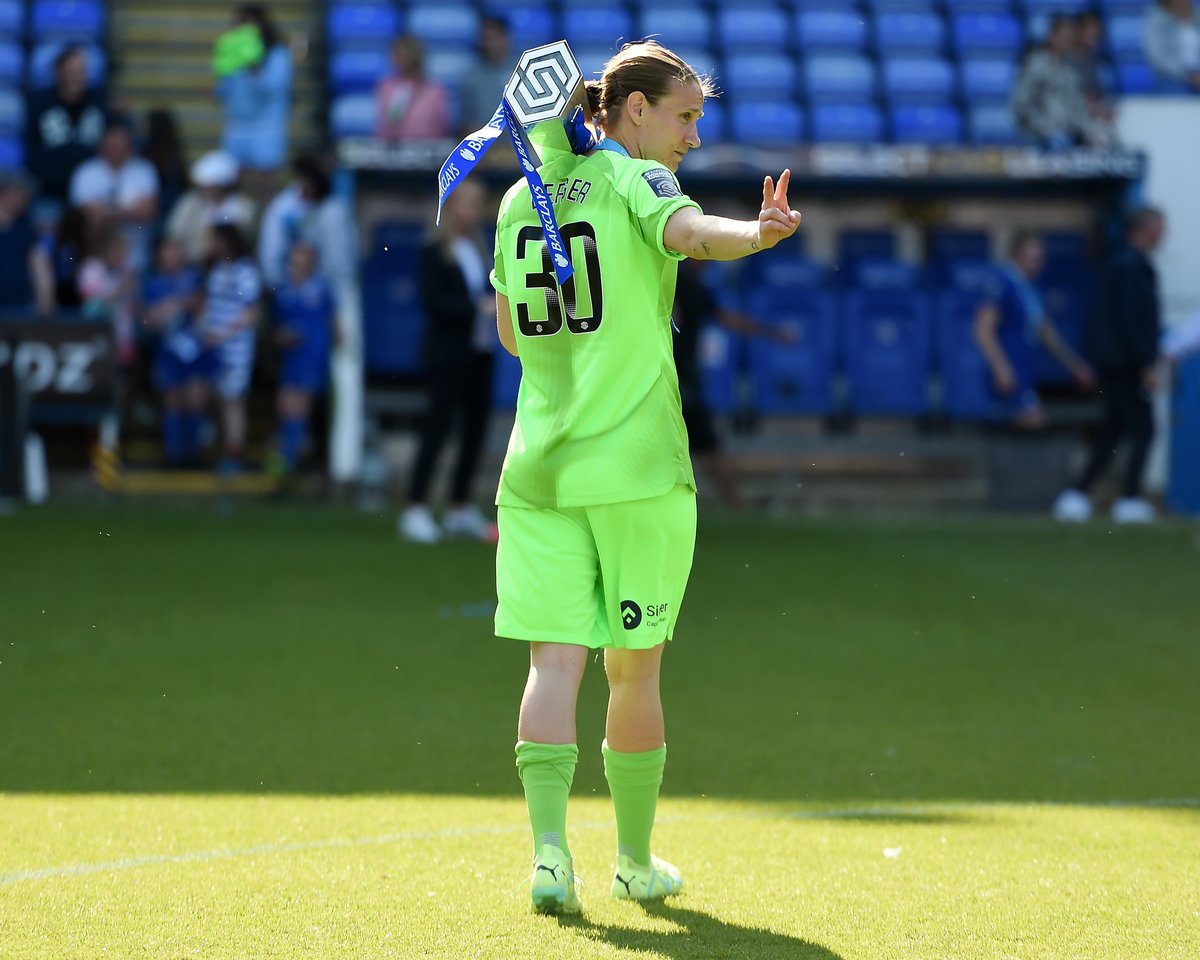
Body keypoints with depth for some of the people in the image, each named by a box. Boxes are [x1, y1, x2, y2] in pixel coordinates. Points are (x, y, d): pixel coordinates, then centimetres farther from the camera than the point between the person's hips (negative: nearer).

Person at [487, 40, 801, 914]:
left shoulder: (524, 196, 12)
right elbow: (691, 232, -31)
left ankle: (550, 845, -18)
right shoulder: (638, 181, -6)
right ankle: (636, 862, 21)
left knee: (554, 663, 0)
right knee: (635, 671, 9)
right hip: (637, 464, -4)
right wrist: (759, 232, -49)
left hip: (540, 467, 4)